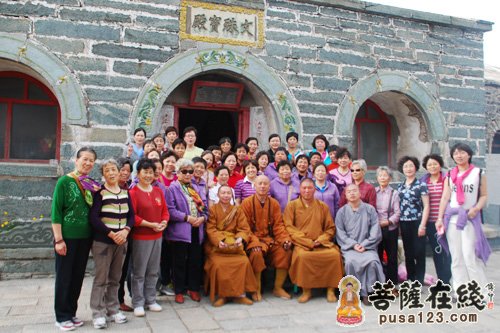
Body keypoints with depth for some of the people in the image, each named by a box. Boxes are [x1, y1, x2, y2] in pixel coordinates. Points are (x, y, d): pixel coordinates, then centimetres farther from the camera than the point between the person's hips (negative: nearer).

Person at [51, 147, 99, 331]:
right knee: (64, 277, 5)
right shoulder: (64, 181, -8)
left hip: (85, 237, 5)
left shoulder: (93, 184, 7)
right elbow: (56, 212, -12)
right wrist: (59, 239, -15)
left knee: (78, 277, 13)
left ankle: (71, 313, 27)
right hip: (67, 236, -5)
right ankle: (62, 317, 18)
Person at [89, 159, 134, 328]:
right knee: (101, 278, -1)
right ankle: (98, 313, 10)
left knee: (115, 278, 12)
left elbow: (131, 215, 6)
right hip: (102, 241, -4)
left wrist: (125, 230, -12)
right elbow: (93, 218, -13)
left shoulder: (125, 192, 9)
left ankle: (113, 309, 24)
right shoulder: (99, 192, -5)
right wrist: (111, 234, -17)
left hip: (121, 241, 4)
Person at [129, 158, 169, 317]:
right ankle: (138, 303, 15)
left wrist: (164, 222, -6)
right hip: (140, 237, -6)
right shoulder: (133, 192, -11)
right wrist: (151, 224, -17)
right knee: (139, 272, 3)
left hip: (157, 236, 6)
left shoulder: (158, 191, 9)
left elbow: (165, 210, 14)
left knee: (153, 271, 14)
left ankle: (151, 300, 26)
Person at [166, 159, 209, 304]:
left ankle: (193, 289, 25)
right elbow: (170, 210, -13)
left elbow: (204, 206, 13)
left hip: (197, 231, 5)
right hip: (180, 231, -5)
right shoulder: (172, 189, -3)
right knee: (180, 262, 3)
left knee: (196, 261, 10)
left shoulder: (195, 188, 17)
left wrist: (203, 218, -7)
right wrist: (187, 218, -17)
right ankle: (179, 291, 17)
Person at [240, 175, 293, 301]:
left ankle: (278, 288, -1)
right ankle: (257, 290, -14)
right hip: (253, 238, -4)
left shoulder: (274, 203, 8)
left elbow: (278, 225, 6)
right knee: (257, 253, -35)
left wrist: (285, 239, -12)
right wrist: (255, 241, -21)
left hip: (270, 239, 4)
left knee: (286, 251, -20)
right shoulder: (247, 203, -4)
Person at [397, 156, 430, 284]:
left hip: (416, 223, -4)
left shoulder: (421, 185, -1)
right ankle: (410, 281, 21)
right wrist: (397, 224, 8)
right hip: (404, 224, 4)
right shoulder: (400, 186, 12)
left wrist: (422, 225, -12)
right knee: (408, 254, 11)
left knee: (419, 253, -1)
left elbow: (426, 206, -5)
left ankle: (419, 282, 7)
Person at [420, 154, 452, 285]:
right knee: (436, 252, 11)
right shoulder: (423, 182, 6)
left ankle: (446, 280, 10)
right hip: (430, 223, 3)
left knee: (447, 251, -1)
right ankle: (441, 280, 22)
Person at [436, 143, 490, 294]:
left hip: (470, 217, -3)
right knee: (456, 256, 5)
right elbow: (445, 197, 7)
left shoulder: (478, 173, 3)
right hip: (452, 217, 3)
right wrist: (440, 218, 1)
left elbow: (484, 195, 4)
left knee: (469, 254, -10)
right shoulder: (450, 175, 10)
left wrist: (476, 208, -14)